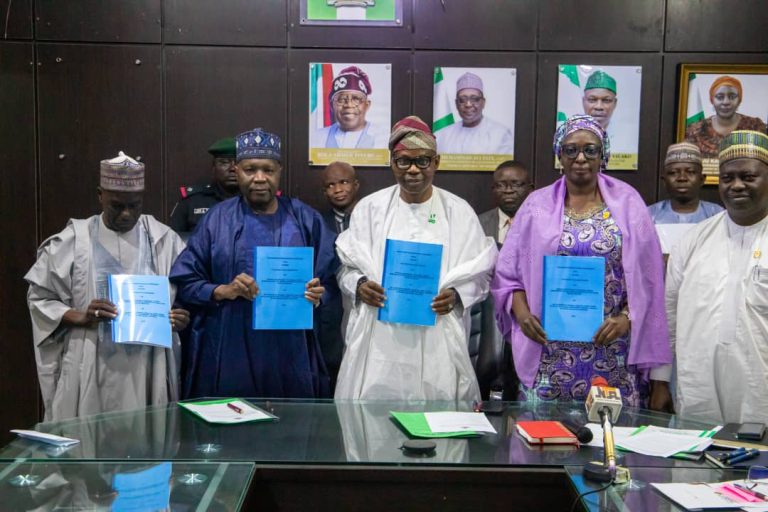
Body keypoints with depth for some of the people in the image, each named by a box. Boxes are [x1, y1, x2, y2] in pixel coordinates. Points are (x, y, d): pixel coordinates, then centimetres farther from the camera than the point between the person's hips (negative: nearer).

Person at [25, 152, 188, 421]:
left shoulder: (163, 239, 4)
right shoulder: (73, 240, 0)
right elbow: (39, 297, 3)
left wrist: (182, 317, -10)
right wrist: (80, 317, -13)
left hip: (148, 367, 1)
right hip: (92, 368, -1)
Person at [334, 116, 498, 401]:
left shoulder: (458, 211, 4)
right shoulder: (370, 207, 6)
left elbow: (481, 273, 6)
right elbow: (345, 266, 9)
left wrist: (457, 296, -12)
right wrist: (359, 286, -11)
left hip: (436, 338, 0)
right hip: (379, 335, 1)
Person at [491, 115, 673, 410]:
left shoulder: (627, 203, 5)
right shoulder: (537, 205, 6)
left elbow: (646, 277, 3)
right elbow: (507, 273, 7)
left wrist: (627, 317, -11)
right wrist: (521, 311, -9)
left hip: (613, 350, 0)